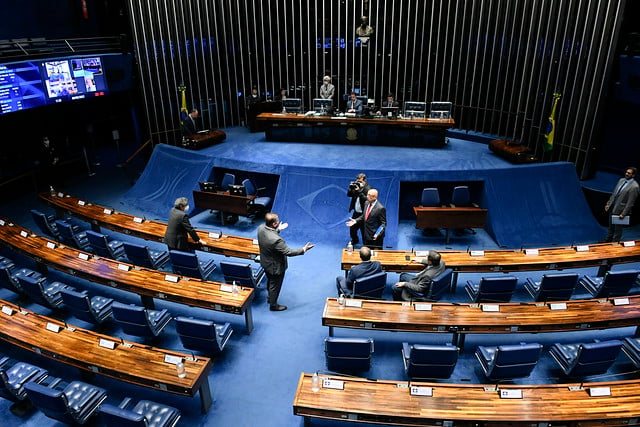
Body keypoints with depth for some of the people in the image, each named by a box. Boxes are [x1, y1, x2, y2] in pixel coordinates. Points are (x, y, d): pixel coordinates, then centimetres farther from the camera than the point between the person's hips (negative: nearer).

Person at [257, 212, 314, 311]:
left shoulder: (261, 228, -18)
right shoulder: (276, 240, -41)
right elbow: (288, 252, -30)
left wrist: (278, 229, 12)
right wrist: (304, 249, -21)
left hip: (265, 262, 8)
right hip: (275, 266, -8)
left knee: (270, 281, 33)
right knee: (275, 285, 18)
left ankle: (269, 297, 57)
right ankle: (273, 305, 42)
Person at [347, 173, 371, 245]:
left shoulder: (368, 189, -15)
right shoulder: (356, 186, 4)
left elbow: (366, 199, -28)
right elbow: (349, 195, 6)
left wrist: (359, 191, -33)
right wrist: (351, 188, -12)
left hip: (363, 214, -7)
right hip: (356, 212, 7)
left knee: (364, 231, 0)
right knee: (352, 228, 21)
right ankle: (355, 240, 46)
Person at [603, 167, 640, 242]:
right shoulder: (621, 180, 5)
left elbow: (630, 202, -19)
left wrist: (623, 214, -19)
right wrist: (608, 204, 8)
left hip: (620, 210, -7)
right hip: (612, 208, 7)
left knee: (618, 229, 9)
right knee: (611, 227, 22)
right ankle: (607, 241, 37)